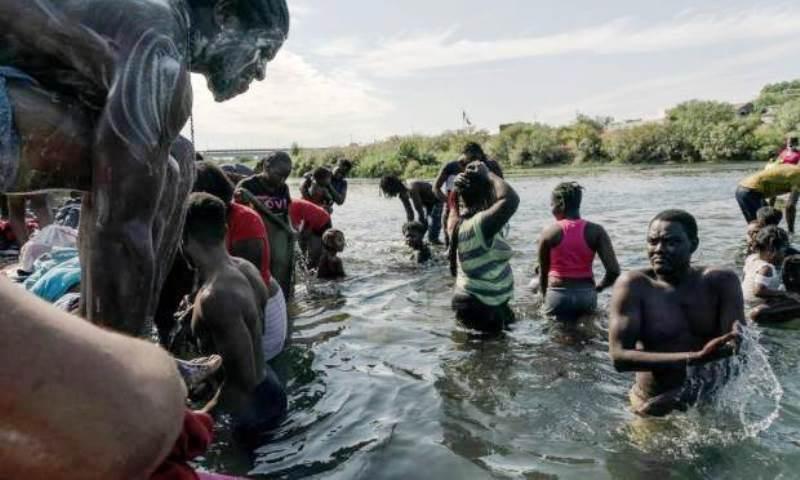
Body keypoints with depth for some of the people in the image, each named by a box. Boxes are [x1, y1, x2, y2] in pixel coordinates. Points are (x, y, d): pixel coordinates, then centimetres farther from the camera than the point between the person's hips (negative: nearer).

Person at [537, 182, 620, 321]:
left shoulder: (549, 232, -7)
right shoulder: (596, 231, -4)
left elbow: (543, 272, 2)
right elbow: (614, 271, -9)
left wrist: (545, 297, 18)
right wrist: (596, 288, 9)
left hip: (558, 295, -2)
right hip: (587, 296, 3)